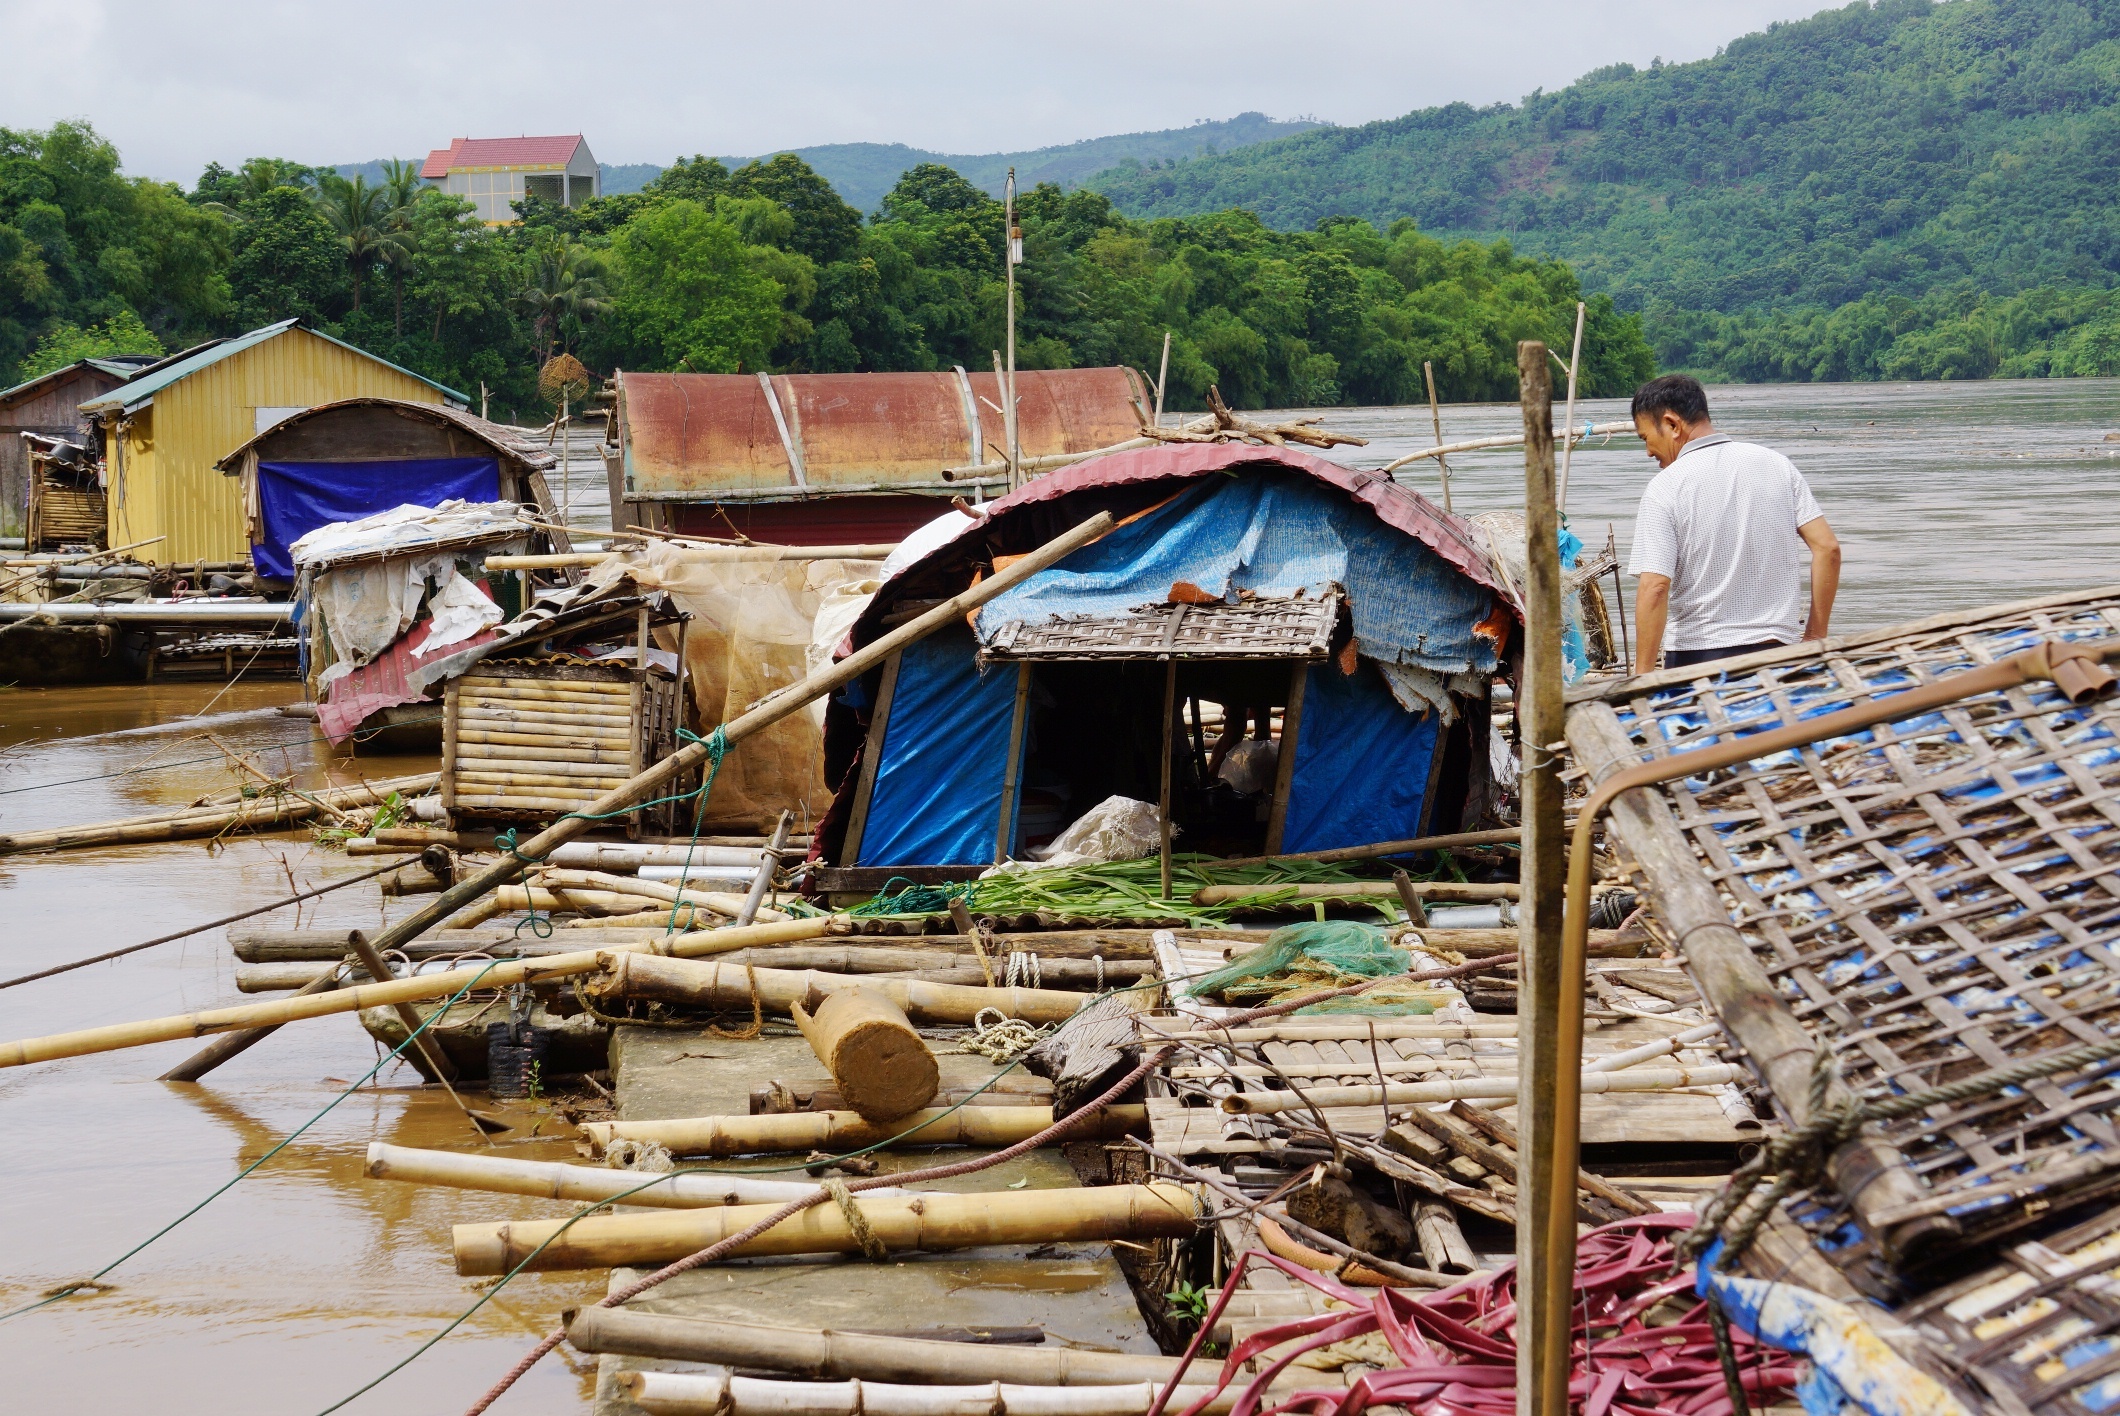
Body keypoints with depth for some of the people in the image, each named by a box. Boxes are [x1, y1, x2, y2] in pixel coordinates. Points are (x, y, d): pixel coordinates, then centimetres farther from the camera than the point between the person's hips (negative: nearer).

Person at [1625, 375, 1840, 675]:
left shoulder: (1665, 487, -9)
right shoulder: (1776, 464, 6)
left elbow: (1655, 587, -16)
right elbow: (1827, 548, 2)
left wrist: (1642, 677, -14)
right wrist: (1815, 637, 9)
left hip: (1697, 654, -4)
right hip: (1779, 648, 4)